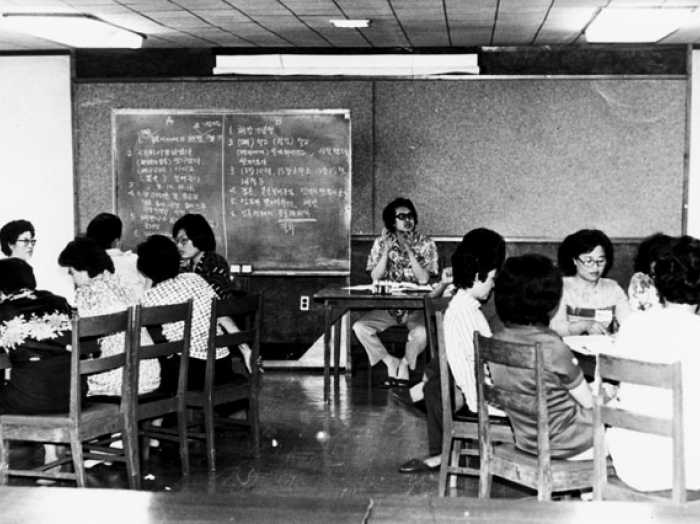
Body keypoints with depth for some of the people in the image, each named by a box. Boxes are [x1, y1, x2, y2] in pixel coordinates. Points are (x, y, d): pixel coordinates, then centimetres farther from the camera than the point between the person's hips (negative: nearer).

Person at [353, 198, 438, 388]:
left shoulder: (426, 244, -2)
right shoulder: (381, 243, 2)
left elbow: (423, 279, -13)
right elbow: (375, 277, -6)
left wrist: (409, 250, -19)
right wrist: (386, 250, -16)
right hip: (387, 306, 2)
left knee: (421, 332, -33)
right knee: (359, 327, -22)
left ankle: (405, 364, -1)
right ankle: (391, 362, -1)